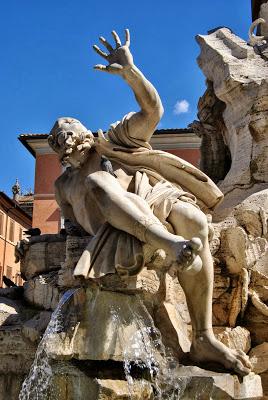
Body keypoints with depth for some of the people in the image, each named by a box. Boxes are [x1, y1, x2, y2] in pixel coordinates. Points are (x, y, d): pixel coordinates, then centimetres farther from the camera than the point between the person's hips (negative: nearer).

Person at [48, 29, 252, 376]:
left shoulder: (115, 140, 21)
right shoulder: (66, 184, 30)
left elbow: (152, 111, 6)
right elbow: (73, 225, 30)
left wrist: (129, 71, -10)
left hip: (156, 198, 0)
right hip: (117, 229, 1)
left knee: (193, 220, -35)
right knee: (97, 181, -27)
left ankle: (203, 340, -35)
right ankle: (171, 244, -48)